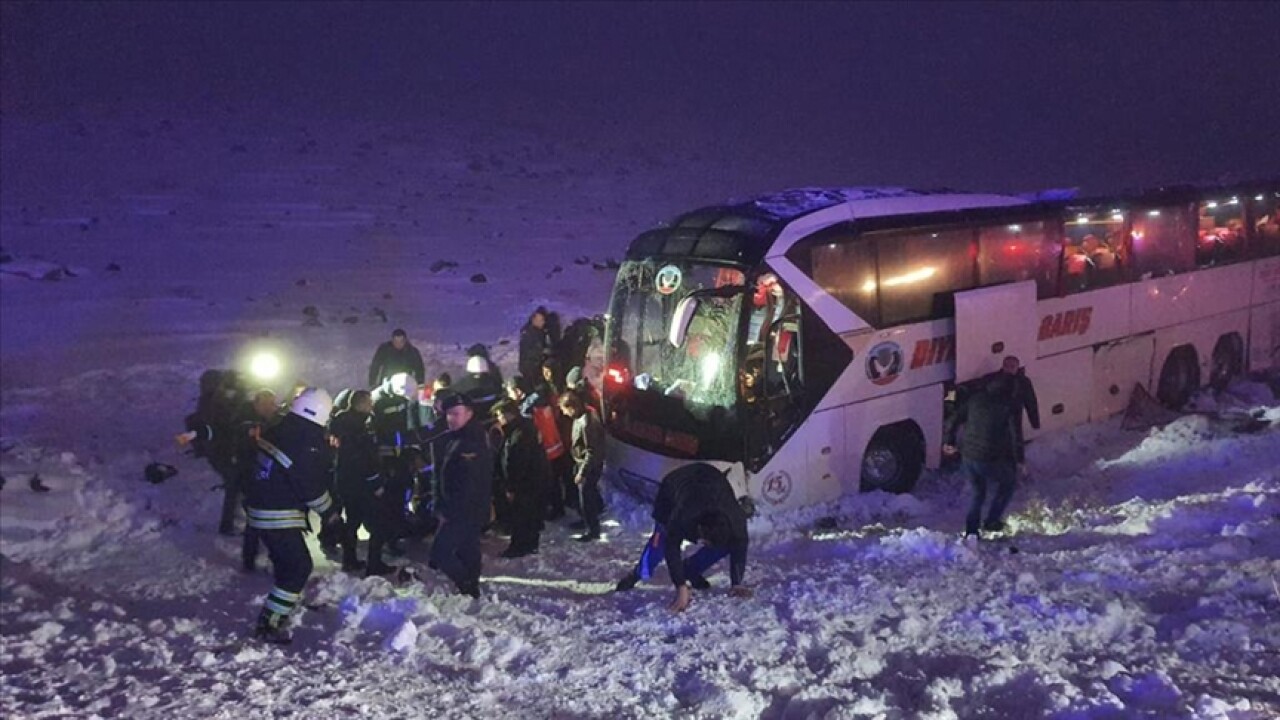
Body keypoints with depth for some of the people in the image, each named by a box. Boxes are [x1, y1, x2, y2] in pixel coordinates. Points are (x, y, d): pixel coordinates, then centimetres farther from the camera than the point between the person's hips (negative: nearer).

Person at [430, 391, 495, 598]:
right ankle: (472, 591, 23)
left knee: (440, 551, -10)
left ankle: (468, 589, -4)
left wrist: (449, 511, -21)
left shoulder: (473, 442, -20)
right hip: (467, 511, 9)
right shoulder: (454, 439, 11)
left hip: (465, 511, -9)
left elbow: (468, 483, -23)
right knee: (467, 552, 15)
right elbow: (446, 477, 20)